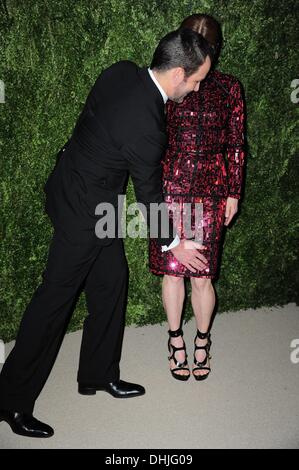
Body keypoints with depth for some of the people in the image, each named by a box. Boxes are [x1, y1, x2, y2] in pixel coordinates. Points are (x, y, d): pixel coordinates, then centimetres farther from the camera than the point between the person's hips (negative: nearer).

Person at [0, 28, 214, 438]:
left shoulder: (122, 71, -6)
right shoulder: (145, 125, -29)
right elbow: (149, 193, -17)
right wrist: (172, 244, -2)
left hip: (73, 182, 9)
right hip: (83, 208, -9)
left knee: (111, 281, 16)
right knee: (57, 296, 1)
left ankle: (99, 373, 32)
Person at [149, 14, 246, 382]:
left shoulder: (229, 88, 4)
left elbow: (236, 144, 7)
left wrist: (234, 193, 5)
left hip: (210, 191, 0)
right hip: (170, 186, 0)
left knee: (202, 275, 2)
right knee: (172, 270, 7)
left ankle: (202, 342, 27)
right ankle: (176, 340, 28)